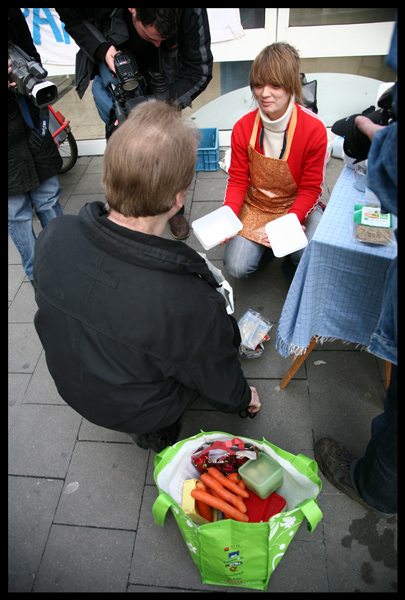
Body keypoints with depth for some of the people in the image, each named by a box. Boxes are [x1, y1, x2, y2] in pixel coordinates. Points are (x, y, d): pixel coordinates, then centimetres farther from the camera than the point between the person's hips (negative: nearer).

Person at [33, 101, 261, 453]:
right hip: (139, 410, -4)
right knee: (225, 329, 14)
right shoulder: (192, 305, -43)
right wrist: (242, 398, 6)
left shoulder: (53, 237, -27)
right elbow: (218, 383, -19)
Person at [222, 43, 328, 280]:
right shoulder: (243, 127, -10)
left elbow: (311, 189, -11)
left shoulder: (314, 129, -17)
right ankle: (264, 247, 19)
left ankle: (293, 267, 14)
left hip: (298, 206, -1)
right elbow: (238, 180, -4)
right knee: (237, 267, -16)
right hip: (255, 205, 2)